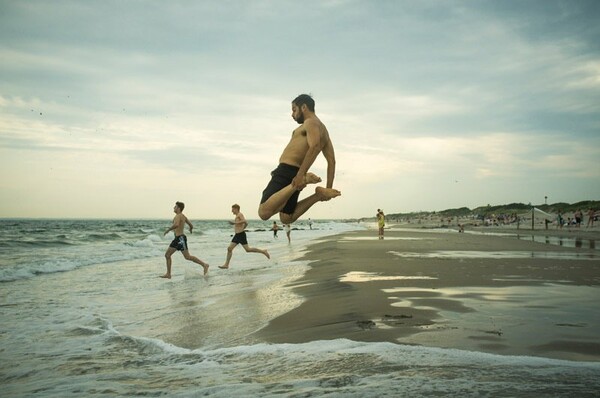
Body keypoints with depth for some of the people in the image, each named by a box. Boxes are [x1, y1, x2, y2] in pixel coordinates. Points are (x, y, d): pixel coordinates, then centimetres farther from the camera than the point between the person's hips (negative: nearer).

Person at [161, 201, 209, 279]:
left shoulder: (178, 216, -14)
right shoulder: (183, 216, 15)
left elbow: (176, 225, -35)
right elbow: (191, 225, 20)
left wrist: (168, 230, -22)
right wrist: (190, 229, 43)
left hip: (181, 238, -10)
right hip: (177, 238, 10)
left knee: (187, 257, -8)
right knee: (167, 255, 8)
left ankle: (204, 265, -2)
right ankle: (168, 274, 9)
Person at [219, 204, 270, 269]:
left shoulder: (240, 214, -9)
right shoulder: (238, 215, 19)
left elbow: (245, 221, -28)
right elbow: (246, 224, 28)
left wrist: (235, 222, -27)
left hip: (241, 235, -9)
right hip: (237, 235, 9)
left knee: (248, 249, -9)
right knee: (229, 248, 1)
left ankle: (263, 252, 3)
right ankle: (226, 264, 2)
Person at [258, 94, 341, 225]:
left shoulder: (311, 123, -5)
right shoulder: (323, 130, 24)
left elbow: (314, 146, -26)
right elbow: (331, 161, 20)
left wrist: (301, 174, -33)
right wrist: (329, 188, 16)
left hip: (287, 171, -10)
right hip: (295, 176, 10)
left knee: (264, 212, -21)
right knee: (286, 218, 16)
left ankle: (299, 182, -22)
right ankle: (319, 194, 2)